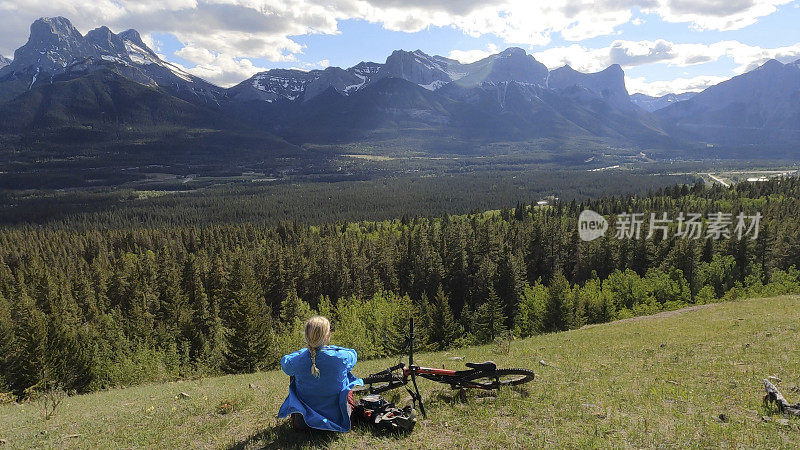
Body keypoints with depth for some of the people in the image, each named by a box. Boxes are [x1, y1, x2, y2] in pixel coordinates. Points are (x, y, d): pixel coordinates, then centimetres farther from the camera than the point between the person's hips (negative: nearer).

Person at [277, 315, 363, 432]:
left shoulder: (296, 361, -21)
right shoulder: (341, 357, -24)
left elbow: (284, 362, 6)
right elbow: (352, 354, 3)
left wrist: (305, 351, 17)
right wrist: (329, 348, 16)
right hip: (338, 420, -1)